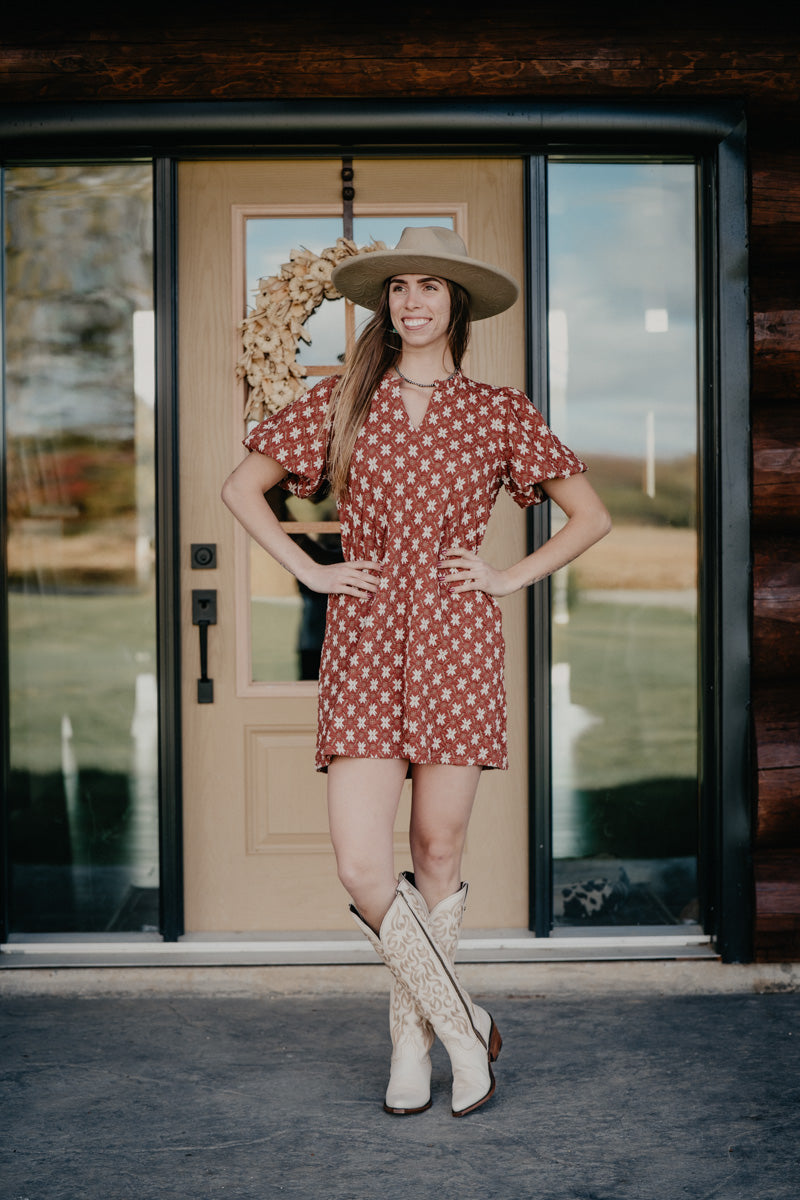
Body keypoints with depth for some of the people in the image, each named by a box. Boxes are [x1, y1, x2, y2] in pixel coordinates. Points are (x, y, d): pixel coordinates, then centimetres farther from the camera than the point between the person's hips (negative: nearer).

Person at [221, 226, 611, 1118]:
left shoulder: (498, 413, 6)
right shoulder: (339, 402, 8)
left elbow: (592, 516, 12)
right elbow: (241, 489, 13)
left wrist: (510, 577, 1)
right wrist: (310, 571, 3)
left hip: (456, 644, 0)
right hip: (363, 643, 1)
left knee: (439, 853, 5)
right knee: (362, 869, -9)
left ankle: (413, 1042, 23)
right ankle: (465, 1030, 9)